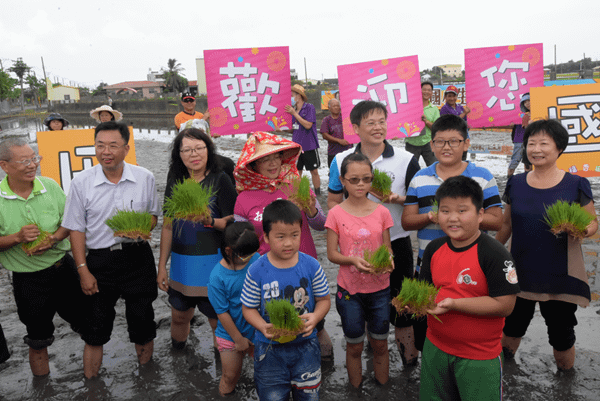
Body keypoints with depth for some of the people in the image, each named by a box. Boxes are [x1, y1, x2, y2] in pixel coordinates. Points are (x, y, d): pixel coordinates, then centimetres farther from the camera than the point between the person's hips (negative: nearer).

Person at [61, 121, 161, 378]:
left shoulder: (144, 178, -3)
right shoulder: (81, 182, -5)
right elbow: (76, 229, -1)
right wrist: (83, 271, -5)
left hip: (138, 258, 1)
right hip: (100, 261, 0)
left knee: (142, 322, 14)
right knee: (95, 329, 11)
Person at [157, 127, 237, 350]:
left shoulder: (220, 180, -8)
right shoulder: (175, 181, 6)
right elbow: (168, 226, 11)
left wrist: (211, 221, -28)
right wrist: (162, 265, 11)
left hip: (213, 262, -4)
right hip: (181, 263, 5)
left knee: (218, 320, 5)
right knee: (179, 317, 18)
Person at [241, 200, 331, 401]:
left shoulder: (311, 266, -9)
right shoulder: (257, 271, -13)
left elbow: (324, 299, 1)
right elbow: (249, 308, -5)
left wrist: (315, 317, -20)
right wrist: (263, 327, -23)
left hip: (305, 345, 1)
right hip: (269, 348, -1)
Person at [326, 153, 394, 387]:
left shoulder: (381, 212, -2)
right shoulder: (336, 214, -7)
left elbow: (387, 249, 4)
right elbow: (332, 254, -5)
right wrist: (353, 260, -23)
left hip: (379, 288, 2)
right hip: (349, 289, -1)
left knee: (380, 344, 14)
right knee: (354, 346, 13)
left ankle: (383, 386, 35)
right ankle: (356, 390, 34)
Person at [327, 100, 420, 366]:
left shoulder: (405, 160, -6)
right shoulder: (341, 161, -1)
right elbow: (333, 201, 6)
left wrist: (400, 199, -20)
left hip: (396, 244, -2)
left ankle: (409, 357, 30)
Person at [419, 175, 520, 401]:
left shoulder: (494, 254, -19)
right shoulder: (434, 249, 0)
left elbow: (504, 305, -23)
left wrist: (453, 303, -27)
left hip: (480, 358, -5)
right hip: (435, 348, 6)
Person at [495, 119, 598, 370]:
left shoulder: (576, 185, -7)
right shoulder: (515, 184, 2)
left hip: (560, 276, -2)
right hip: (519, 274, 3)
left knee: (561, 335, 10)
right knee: (511, 328, 15)